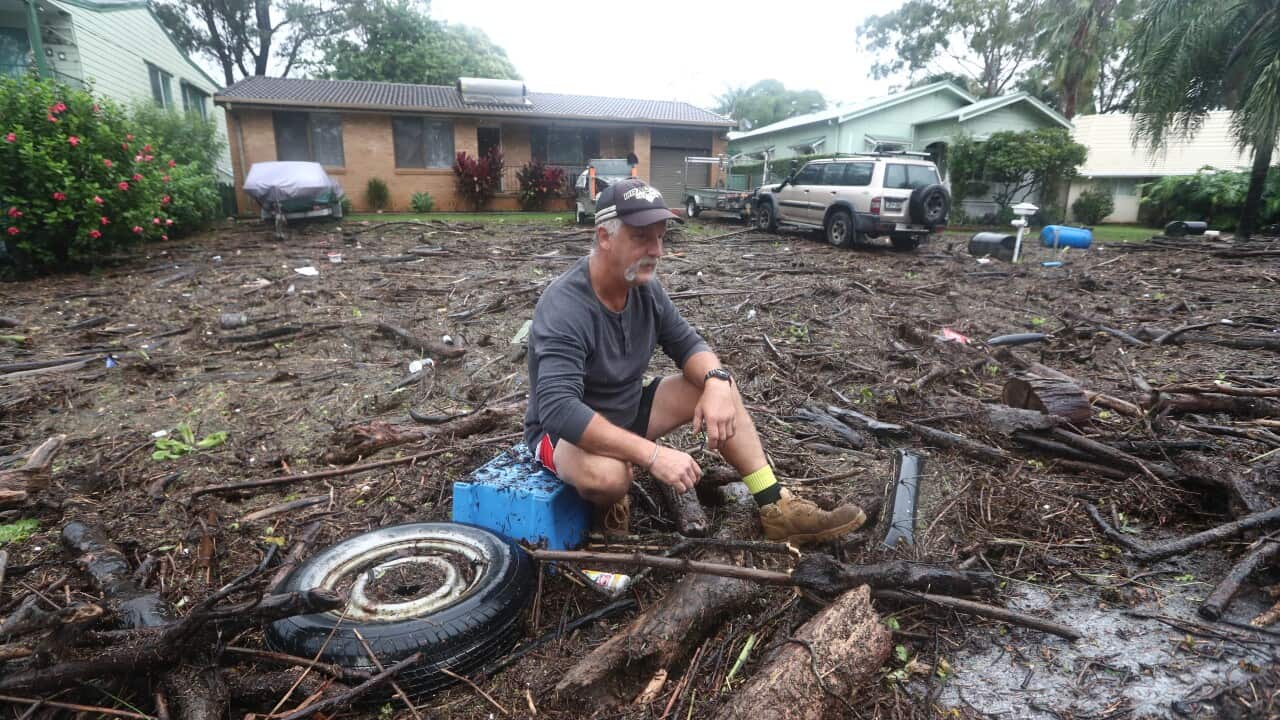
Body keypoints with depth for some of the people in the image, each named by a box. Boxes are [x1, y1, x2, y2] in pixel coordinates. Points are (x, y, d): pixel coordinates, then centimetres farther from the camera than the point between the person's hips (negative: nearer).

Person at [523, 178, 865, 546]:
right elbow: (557, 408, -39)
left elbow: (687, 343, 0)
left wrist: (716, 380, -24)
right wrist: (652, 453, -44)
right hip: (569, 431, -7)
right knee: (606, 473, -41)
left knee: (721, 388, -6)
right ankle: (609, 511, -3)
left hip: (629, 410, 7)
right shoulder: (564, 307, -30)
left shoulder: (645, 287, -7)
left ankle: (776, 509, -4)